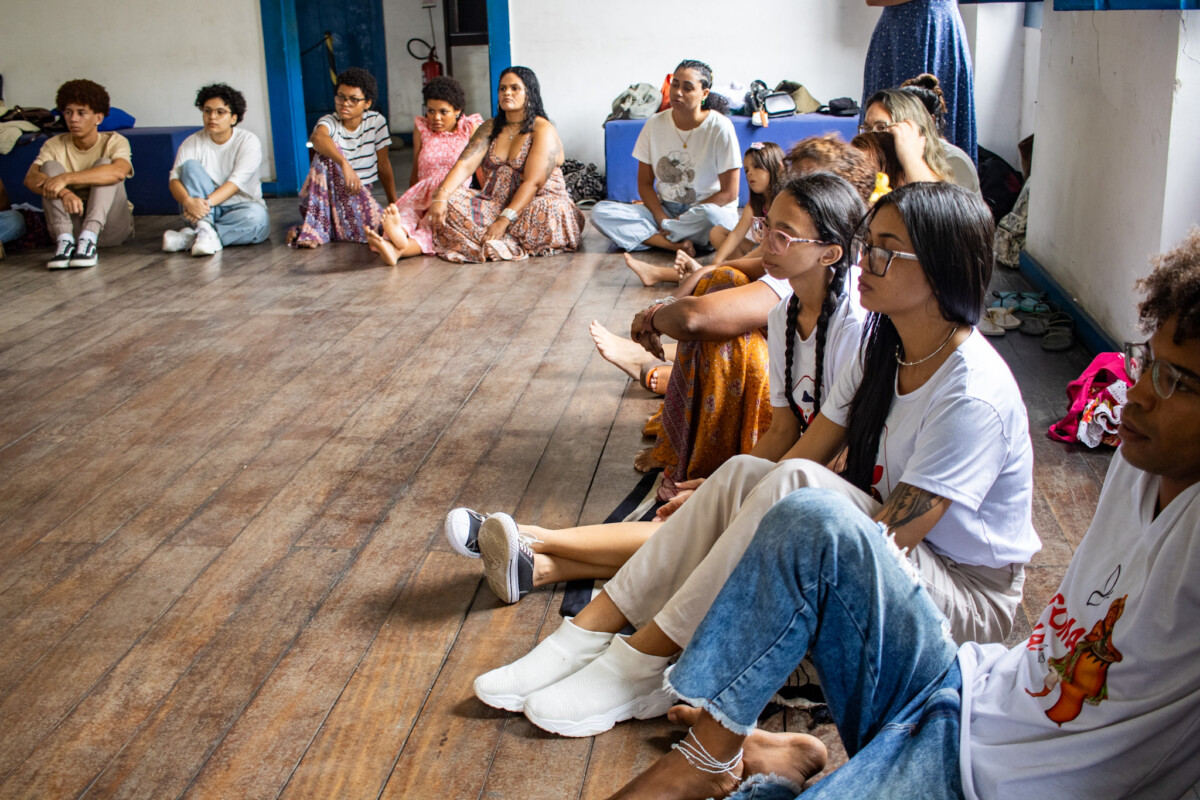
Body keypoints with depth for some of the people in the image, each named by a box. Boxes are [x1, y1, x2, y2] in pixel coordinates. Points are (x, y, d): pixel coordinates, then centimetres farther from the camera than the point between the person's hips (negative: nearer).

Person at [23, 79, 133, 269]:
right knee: (50, 166, -14)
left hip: (111, 227, -2)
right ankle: (64, 239, -34)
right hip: (71, 223, 2)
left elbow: (119, 172, -28)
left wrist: (66, 178, -34)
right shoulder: (55, 145, 5)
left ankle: (89, 238, -38)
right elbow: (30, 178, -15)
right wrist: (64, 192, -37)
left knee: (103, 163, -20)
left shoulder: (114, 141, -3)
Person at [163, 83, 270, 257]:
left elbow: (236, 182, -19)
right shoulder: (193, 143, 1)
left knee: (256, 216, -36)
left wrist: (206, 203, -34)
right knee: (190, 165, -20)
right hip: (205, 211, 2)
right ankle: (205, 229, -36)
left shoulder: (249, 141, -6)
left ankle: (191, 237, -32)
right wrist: (188, 201, -35)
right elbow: (175, 179, -12)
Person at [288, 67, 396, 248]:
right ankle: (316, 227, -28)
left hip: (359, 195, 2)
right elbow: (318, 136, -38)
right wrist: (345, 164, -56)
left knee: (378, 226, -31)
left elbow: (383, 165, 6)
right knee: (328, 152, -31)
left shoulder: (376, 121, -1)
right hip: (323, 198, -2)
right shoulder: (329, 122, -12)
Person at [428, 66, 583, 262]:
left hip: (533, 205, -5)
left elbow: (533, 182, -18)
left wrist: (505, 220, -29)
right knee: (451, 199, -19)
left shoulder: (543, 130, -7)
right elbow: (465, 164, -4)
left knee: (549, 213, -38)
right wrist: (440, 197, -22)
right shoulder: (490, 128, 11)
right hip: (495, 205, 5)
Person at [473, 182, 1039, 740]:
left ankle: (640, 666, -23)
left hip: (966, 597, -8)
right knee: (744, 472, -13)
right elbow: (807, 454, 2)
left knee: (797, 486, -30)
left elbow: (887, 544, -25)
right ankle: (588, 634, -17)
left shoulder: (972, 395, -25)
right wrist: (717, 500, -7)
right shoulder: (882, 346, 1)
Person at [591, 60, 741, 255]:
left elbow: (729, 193, -9)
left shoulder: (719, 127, -10)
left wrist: (683, 220, -16)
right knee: (600, 211, -18)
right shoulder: (655, 124, 1)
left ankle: (650, 236, -17)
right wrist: (662, 219, -14)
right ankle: (676, 244, -27)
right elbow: (644, 183, 4)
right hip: (664, 209, 4)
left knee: (709, 215, -42)